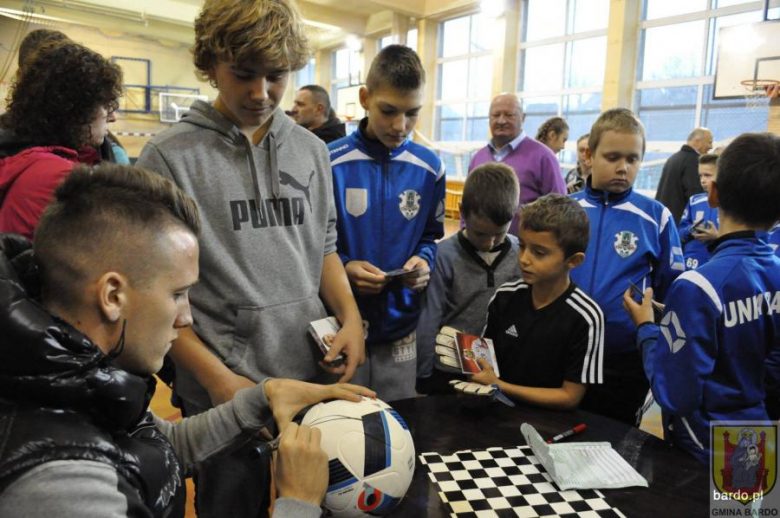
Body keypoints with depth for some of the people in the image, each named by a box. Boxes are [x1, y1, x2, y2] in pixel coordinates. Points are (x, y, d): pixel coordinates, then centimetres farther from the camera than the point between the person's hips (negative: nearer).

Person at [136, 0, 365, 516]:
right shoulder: (170, 156, -9)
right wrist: (217, 378, -14)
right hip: (221, 391, -4)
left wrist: (350, 315, -3)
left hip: (314, 374, 4)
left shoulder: (312, 150, 6)